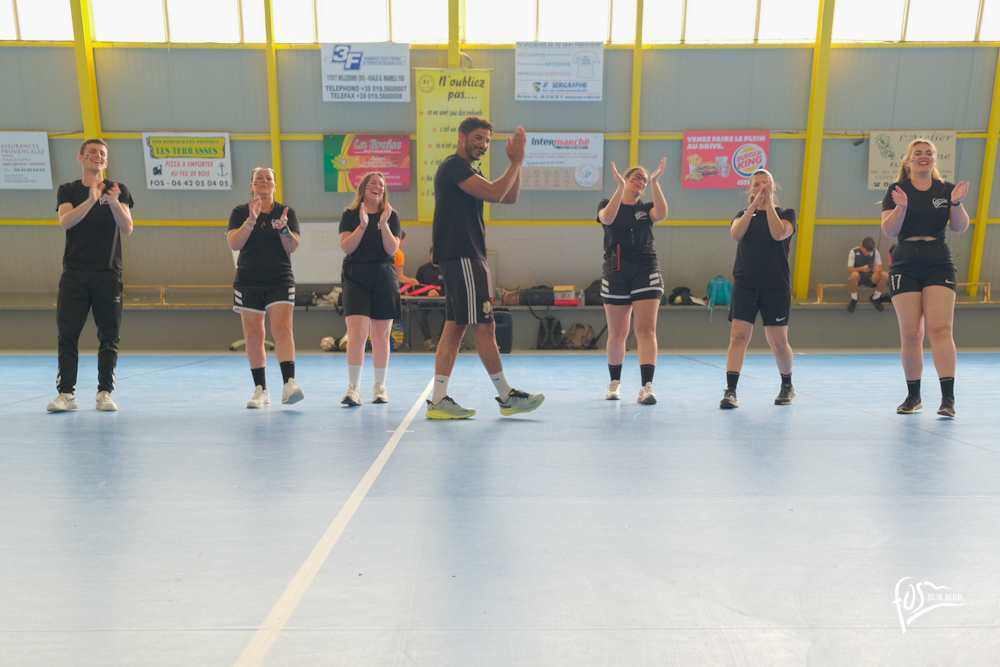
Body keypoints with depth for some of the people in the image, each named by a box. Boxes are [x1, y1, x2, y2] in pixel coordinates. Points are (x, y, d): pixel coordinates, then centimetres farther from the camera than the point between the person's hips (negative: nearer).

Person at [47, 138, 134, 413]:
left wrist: (114, 202, -23)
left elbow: (127, 228, -4)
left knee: (109, 336, 0)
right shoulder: (68, 190, 10)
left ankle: (105, 393, 6)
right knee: (67, 333, -2)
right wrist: (91, 200, -23)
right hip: (74, 273, 1)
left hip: (108, 273, -1)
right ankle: (66, 393, 5)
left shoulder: (118, 190, 8)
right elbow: (65, 221, -8)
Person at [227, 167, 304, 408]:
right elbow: (234, 243, -8)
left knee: (282, 328, -17)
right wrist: (251, 220, -19)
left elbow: (293, 247, -3)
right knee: (253, 335, 1)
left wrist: (283, 228, -22)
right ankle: (261, 391, 9)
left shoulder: (287, 212, 6)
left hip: (280, 281, -1)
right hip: (248, 282, 1)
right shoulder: (240, 212, 7)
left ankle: (289, 384, -24)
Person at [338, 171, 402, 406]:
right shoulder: (350, 215, 7)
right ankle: (353, 388, -10)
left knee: (380, 335, 5)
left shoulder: (391, 216, 9)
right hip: (356, 278, -1)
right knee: (357, 331, -14)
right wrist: (362, 225, -14)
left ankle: (380, 387, 17)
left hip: (384, 278, 1)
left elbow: (392, 249, -2)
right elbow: (346, 247, -4)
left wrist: (383, 224, -14)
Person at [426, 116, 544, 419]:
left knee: (455, 326, 6)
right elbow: (495, 193, -17)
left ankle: (438, 401, 8)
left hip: (465, 258, 11)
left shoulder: (469, 171, 25)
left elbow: (510, 197, 20)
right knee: (484, 326, -6)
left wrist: (516, 161, 11)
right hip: (462, 257, -11)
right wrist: (516, 161, -7)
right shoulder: (454, 166, -6)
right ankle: (507, 396, 2)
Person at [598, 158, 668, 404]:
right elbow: (607, 218, -16)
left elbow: (662, 214, -12)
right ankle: (615, 383, 23)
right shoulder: (607, 205, 9)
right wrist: (621, 186, -19)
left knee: (646, 329, -10)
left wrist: (655, 182, -16)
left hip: (646, 272, 1)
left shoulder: (646, 208, 12)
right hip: (615, 273, -1)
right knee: (617, 332, 6)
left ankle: (647, 387, -14)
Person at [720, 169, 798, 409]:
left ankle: (787, 386, 28)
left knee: (778, 342, 4)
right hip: (745, 284, 1)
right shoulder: (744, 214, 14)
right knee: (738, 336, -11)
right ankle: (730, 391, -12)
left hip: (776, 286, -1)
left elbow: (778, 234, -14)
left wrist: (768, 203, -12)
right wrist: (754, 204, -14)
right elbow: (735, 233, -9)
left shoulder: (786, 213, 8)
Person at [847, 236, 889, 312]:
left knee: (885, 275, -29)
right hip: (859, 277, -3)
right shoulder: (853, 252, -7)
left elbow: (881, 268, -3)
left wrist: (878, 269, -30)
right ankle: (854, 299, -15)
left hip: (870, 277, 3)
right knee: (854, 274, -41)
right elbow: (849, 268, -16)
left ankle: (875, 298, -2)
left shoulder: (875, 252, 1)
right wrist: (862, 269, -37)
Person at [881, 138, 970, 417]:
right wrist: (901, 206, -22)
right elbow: (889, 231, -6)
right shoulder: (897, 190, 4)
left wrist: (956, 203, -17)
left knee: (940, 328, -12)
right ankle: (913, 395, 14)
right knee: (910, 334, 1)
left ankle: (948, 397, -13)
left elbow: (960, 228, 0)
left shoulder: (946, 189, 7)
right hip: (905, 266, 0)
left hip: (939, 265, 1)